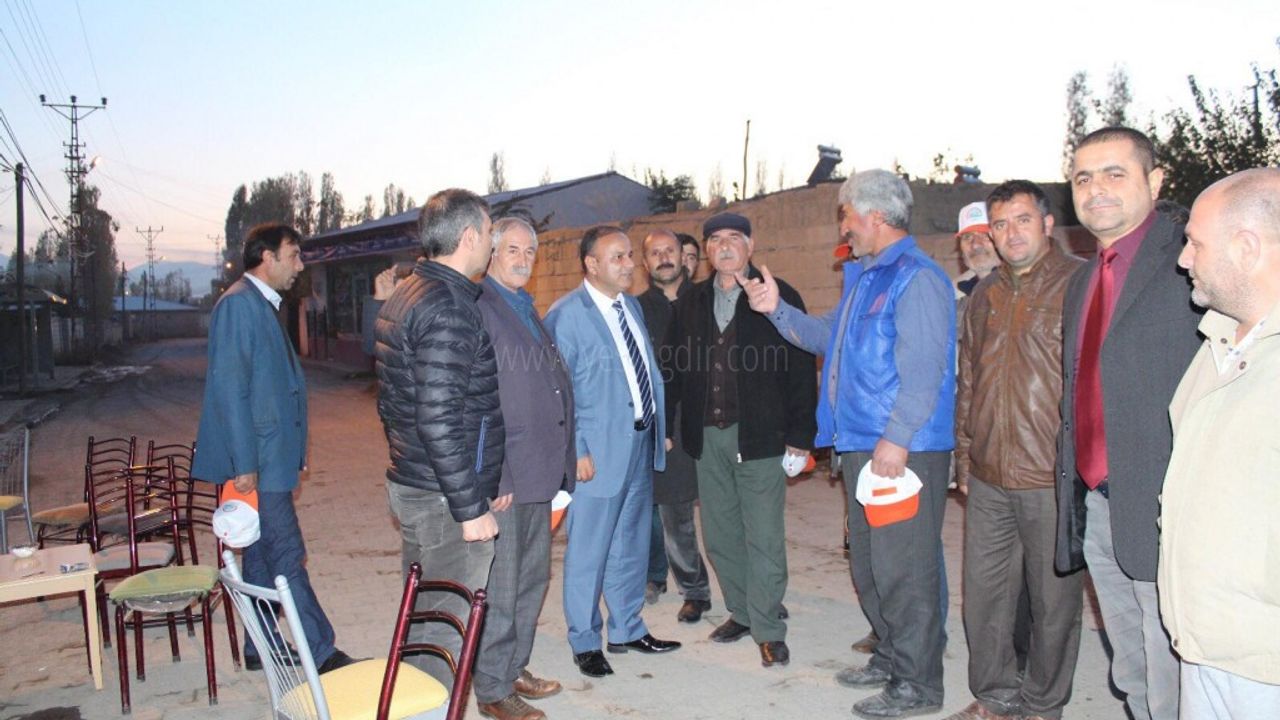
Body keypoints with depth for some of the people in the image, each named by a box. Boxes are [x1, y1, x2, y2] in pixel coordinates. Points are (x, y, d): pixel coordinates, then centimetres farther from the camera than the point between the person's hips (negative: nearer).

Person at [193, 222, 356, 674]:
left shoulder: (263, 305, 17)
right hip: (257, 460, -10)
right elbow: (230, 386, -19)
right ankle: (322, 653, 1)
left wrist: (294, 453, 20)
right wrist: (244, 463, -21)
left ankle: (259, 649, 26)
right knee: (288, 558, -5)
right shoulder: (239, 303, -13)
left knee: (263, 554, 15)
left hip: (270, 458, 10)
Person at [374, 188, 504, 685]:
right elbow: (438, 419, -25)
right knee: (446, 627, 0)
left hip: (409, 483, 10)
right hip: (445, 497, -10)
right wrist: (472, 507, -20)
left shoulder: (404, 296, 12)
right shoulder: (449, 306, -19)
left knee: (422, 615, 21)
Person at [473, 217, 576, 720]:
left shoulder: (527, 310, 17)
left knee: (532, 578, 19)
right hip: (502, 472, -9)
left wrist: (560, 462, 15)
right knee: (499, 587, 2)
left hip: (538, 470, 9)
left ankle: (514, 669, 35)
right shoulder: (476, 307, -12)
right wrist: (493, 472, -20)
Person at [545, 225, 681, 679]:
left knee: (632, 544, 17)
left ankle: (627, 629, 33)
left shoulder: (631, 306, 11)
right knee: (588, 550, 4)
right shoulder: (566, 315, -12)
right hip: (598, 452, -7)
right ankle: (584, 642, 21)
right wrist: (576, 451, -16)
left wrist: (660, 428, 11)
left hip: (641, 444, 7)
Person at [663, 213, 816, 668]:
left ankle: (768, 629, 12)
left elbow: (801, 370, -6)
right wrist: (664, 427, 6)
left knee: (763, 537, -1)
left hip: (760, 437, -5)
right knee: (720, 535, 13)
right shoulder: (691, 303, 11)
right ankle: (741, 613, 29)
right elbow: (673, 370, 12)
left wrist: (799, 437, -10)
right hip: (707, 438, 5)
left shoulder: (779, 297, -3)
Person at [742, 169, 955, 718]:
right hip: (861, 445, 10)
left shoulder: (916, 277, -14)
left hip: (904, 450, -10)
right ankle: (890, 658, 33)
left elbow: (924, 368, -22)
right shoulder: (863, 276, 17)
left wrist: (896, 438, -26)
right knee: (868, 563, 18)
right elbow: (827, 336, 24)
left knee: (902, 568, -2)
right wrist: (776, 310, 14)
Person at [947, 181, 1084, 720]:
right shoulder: (985, 295, 13)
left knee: (1053, 598, 8)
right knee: (984, 593, 12)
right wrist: (964, 455, 16)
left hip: (1053, 478, -5)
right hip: (989, 479, 5)